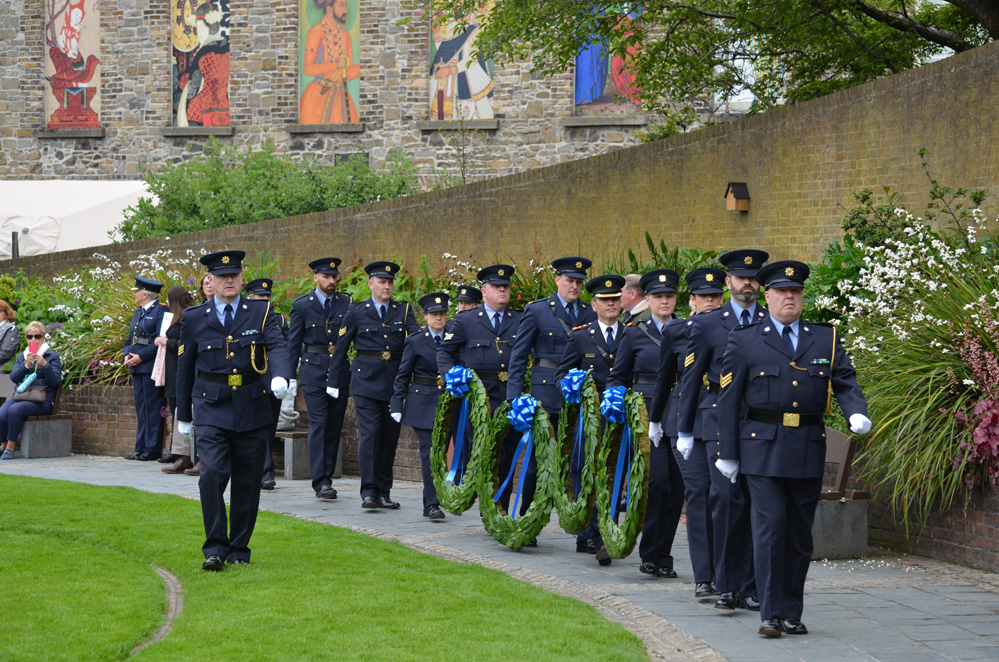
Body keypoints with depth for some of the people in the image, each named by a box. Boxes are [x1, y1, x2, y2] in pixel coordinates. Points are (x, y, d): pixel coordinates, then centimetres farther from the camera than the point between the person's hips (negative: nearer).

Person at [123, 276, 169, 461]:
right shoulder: (138, 312, 20)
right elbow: (130, 339, 23)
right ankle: (141, 449, 11)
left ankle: (152, 449, -4)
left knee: (152, 409, -6)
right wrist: (127, 355, 4)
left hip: (151, 368, -9)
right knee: (141, 409, 9)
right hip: (137, 368, 9)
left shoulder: (161, 310, -8)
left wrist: (141, 356, -18)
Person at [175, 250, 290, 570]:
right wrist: (183, 415, 14)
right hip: (212, 409, -1)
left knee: (247, 481, 6)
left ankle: (239, 549, 19)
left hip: (252, 408, 1)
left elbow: (277, 346, -13)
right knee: (212, 474, -17)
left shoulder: (261, 313, 3)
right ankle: (215, 549, -11)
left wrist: (280, 376, -35)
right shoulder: (194, 319, 5)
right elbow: (185, 368, 12)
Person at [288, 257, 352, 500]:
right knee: (318, 423, -11)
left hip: (340, 370, 3)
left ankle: (327, 477, 15)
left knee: (335, 425, 6)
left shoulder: (347, 304, 7)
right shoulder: (302, 305, 1)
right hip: (313, 371, -3)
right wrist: (291, 376, 1)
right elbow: (293, 343, 4)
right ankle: (320, 482, -12)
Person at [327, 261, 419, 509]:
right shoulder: (356, 312, 4)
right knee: (369, 434, -12)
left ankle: (383, 492, 14)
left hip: (394, 383, 3)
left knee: (390, 437, 6)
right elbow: (340, 348, 7)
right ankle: (368, 492, -13)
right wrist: (333, 382, 5)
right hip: (366, 381, -3)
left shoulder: (404, 311, 9)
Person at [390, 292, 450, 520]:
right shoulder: (415, 341, 1)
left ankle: (429, 503, 15)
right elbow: (403, 375, 2)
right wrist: (397, 405, -3)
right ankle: (432, 504, -10)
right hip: (422, 404, -3)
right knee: (429, 452, -9)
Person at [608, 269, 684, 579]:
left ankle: (663, 556, 9)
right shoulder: (634, 334, 8)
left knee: (676, 486, -1)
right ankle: (650, 553, -3)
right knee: (657, 480, -15)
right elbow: (617, 377, 12)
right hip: (646, 414, -2)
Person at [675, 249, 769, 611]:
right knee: (727, 498, -11)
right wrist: (684, 431, 6)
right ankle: (727, 586, -4)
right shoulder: (707, 324, 7)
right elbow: (691, 378, 8)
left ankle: (750, 587, 6)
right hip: (720, 421, -2)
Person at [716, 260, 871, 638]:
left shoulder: (825, 339, 12)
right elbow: (729, 399, 4)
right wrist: (728, 453, 1)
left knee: (800, 533, 6)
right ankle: (770, 615, -6)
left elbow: (846, 383, 6)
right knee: (770, 527, -10)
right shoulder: (744, 341, 5)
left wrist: (857, 412, -16)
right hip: (763, 448, -3)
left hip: (808, 450, 3)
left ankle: (792, 614, 15)